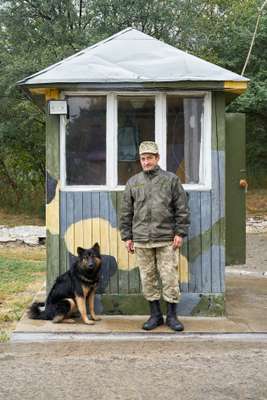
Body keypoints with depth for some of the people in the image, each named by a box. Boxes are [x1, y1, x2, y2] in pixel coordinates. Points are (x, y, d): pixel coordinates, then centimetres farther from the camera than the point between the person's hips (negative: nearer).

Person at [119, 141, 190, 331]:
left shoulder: (171, 180, 4)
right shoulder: (133, 182, 10)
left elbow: (182, 209, 3)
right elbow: (126, 212, 12)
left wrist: (180, 233, -4)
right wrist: (127, 237, 7)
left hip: (166, 239, -2)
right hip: (141, 240, 2)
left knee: (170, 277, -1)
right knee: (148, 278, 6)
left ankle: (172, 315, 10)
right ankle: (155, 315, 17)